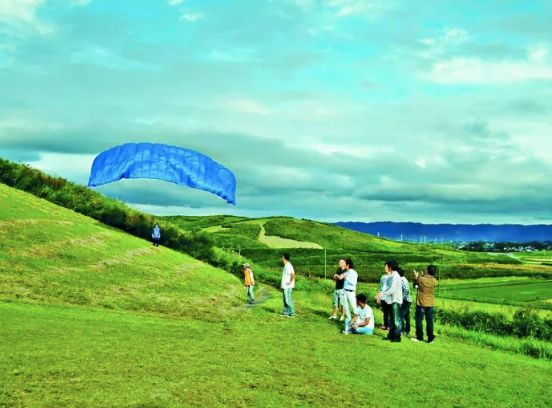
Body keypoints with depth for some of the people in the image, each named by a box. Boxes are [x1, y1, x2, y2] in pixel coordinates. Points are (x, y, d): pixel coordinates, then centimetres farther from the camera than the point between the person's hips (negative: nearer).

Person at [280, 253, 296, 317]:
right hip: (285, 286, 10)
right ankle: (286, 312, 21)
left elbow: (293, 274, -32)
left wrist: (290, 281, -23)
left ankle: (292, 313, -2)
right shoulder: (286, 265, 13)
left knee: (288, 300, -6)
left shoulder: (288, 266, -18)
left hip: (287, 287, -10)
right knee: (285, 300, 14)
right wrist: (282, 284, 18)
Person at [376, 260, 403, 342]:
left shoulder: (395, 276, -16)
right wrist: (381, 295, 12)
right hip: (391, 300, 9)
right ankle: (391, 335, 23)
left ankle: (397, 337, 2)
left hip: (396, 301, -9)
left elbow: (392, 290, -21)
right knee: (391, 319, 15)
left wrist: (381, 294, -17)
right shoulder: (391, 276, 12)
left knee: (396, 319, -4)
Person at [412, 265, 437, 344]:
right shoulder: (434, 281, -5)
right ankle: (430, 338, 7)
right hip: (430, 304, 3)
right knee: (429, 321, 7)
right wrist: (423, 276, 20)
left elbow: (415, 285, 4)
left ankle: (419, 337, 12)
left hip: (421, 303, -3)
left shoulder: (421, 279, -14)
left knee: (419, 320, 8)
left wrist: (416, 277, 19)